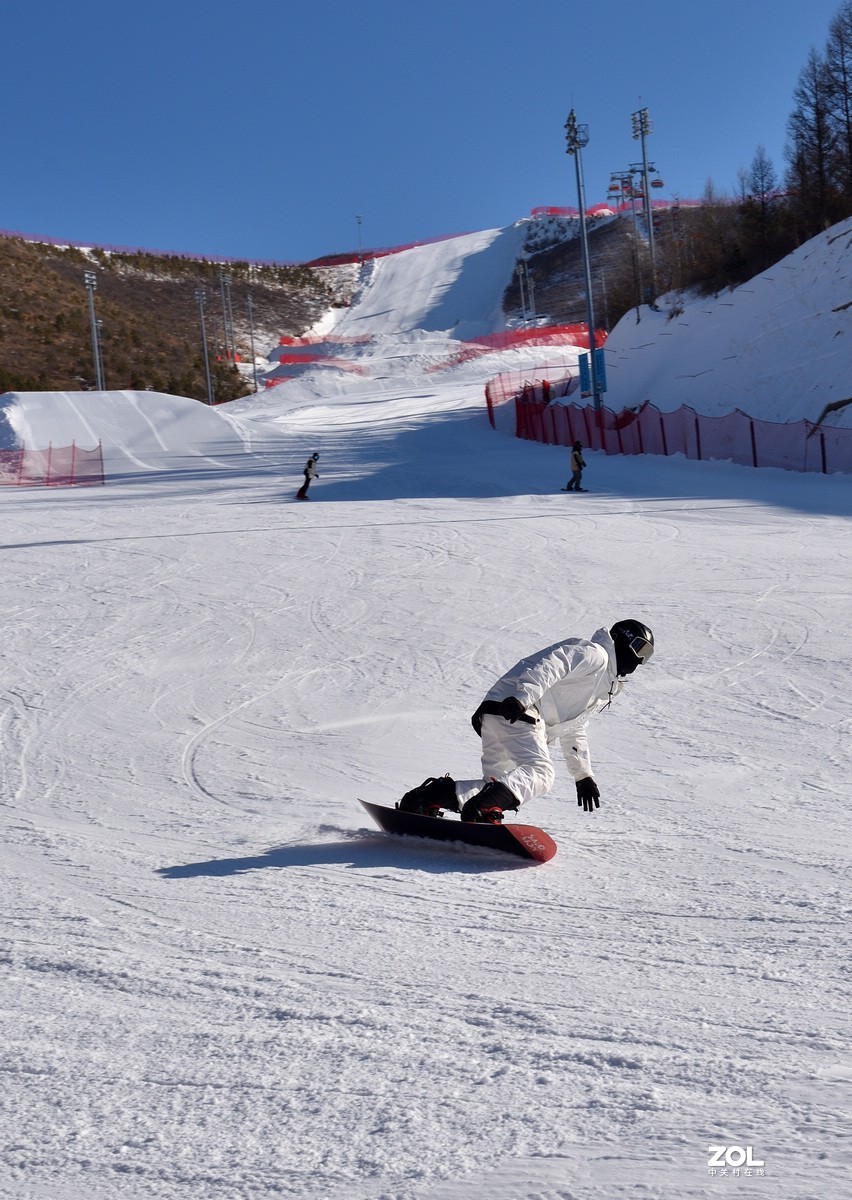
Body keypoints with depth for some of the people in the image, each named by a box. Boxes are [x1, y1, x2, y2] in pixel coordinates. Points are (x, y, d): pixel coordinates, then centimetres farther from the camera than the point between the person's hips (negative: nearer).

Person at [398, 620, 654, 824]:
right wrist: (522, 698, -31)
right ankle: (483, 809, -47)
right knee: (540, 772, -27)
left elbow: (573, 732, 40)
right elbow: (550, 665, -16)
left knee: (498, 784, 4)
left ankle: (426, 798, -4)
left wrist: (583, 775, 36)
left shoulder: (604, 689, 34)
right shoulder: (592, 652, 2)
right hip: (512, 710, -10)